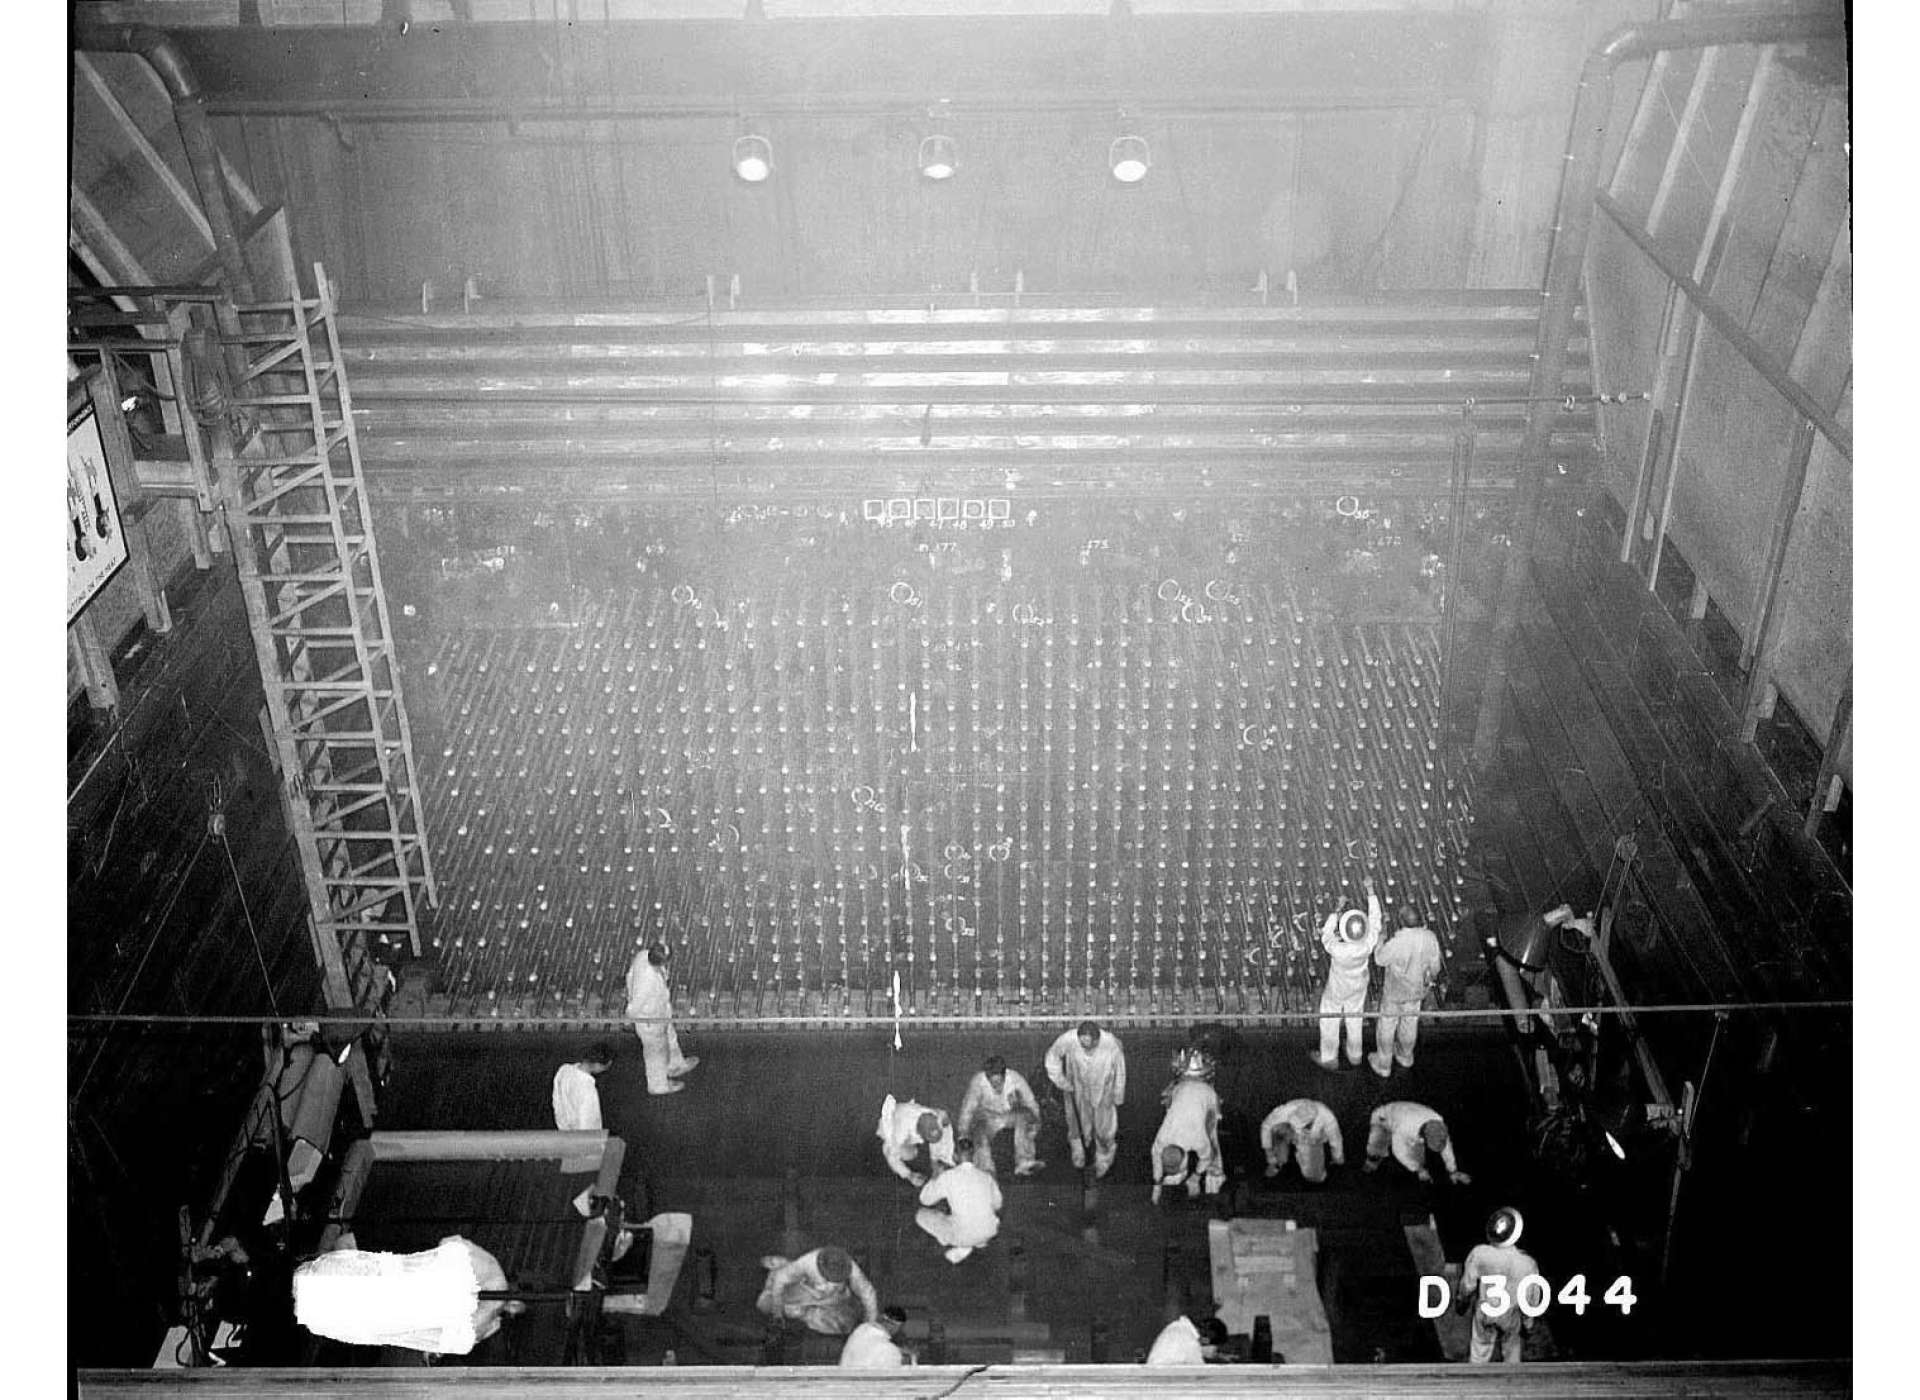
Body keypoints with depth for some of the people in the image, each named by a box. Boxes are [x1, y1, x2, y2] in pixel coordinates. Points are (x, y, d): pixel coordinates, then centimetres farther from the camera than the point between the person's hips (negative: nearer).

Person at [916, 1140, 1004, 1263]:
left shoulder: (948, 1176, -10)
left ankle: (961, 1246, 1)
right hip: (989, 1233, 5)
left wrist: (935, 1177, 17)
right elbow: (997, 1205, 17)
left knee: (920, 1214, 14)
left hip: (962, 1236, -5)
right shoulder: (987, 1176, 1)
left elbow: (925, 1200, 3)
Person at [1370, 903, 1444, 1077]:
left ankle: (1383, 1065, 36)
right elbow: (1434, 965, -7)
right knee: (1409, 1021, 28)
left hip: (1395, 991, -4)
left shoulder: (1397, 943, -37)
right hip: (1417, 989, 4)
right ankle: (1405, 1056, 51)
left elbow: (1380, 959, -17)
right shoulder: (1430, 937, -23)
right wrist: (1432, 979, 15)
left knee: (1387, 1025, 18)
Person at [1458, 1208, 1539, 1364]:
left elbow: (1467, 1285, -12)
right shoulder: (1527, 1264, -28)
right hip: (1510, 1315, 0)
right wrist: (1528, 1322, 4)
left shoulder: (1478, 1254, -27)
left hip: (1484, 1312, 1)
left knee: (1479, 1353, 19)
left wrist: (1461, 1304, 8)